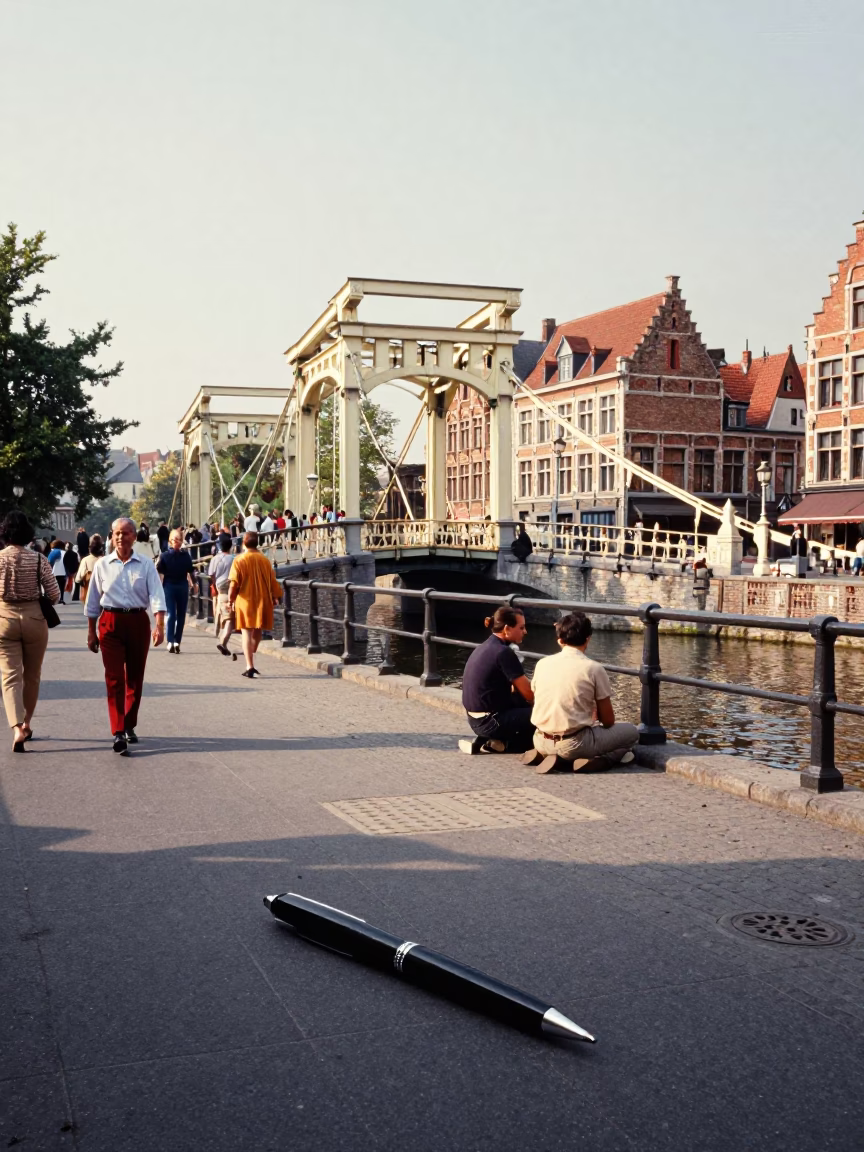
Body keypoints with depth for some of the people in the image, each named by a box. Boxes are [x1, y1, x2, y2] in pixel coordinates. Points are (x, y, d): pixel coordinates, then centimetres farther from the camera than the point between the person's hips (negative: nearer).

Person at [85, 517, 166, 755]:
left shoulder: (146, 564, 0)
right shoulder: (102, 565, 3)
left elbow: (156, 596, -8)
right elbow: (93, 601, 10)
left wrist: (159, 625, -21)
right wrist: (91, 632, 10)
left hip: (138, 622, 1)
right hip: (110, 622, -1)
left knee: (135, 678, 11)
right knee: (115, 678, -8)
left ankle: (129, 726, 28)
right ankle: (118, 734, -12)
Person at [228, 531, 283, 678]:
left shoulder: (240, 560, -7)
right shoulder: (264, 560, 4)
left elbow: (234, 582, -11)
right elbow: (272, 581, 8)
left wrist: (230, 600, -2)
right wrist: (275, 596, 18)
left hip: (245, 601, -3)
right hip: (262, 601, 3)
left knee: (247, 633, -2)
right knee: (257, 632, 17)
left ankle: (250, 667, -10)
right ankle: (250, 662, 29)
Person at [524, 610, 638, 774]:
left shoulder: (542, 664, 4)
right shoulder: (594, 668, -8)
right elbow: (608, 721, -2)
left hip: (541, 742, 5)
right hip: (573, 745, -5)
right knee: (632, 731, 14)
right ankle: (598, 760, -9)